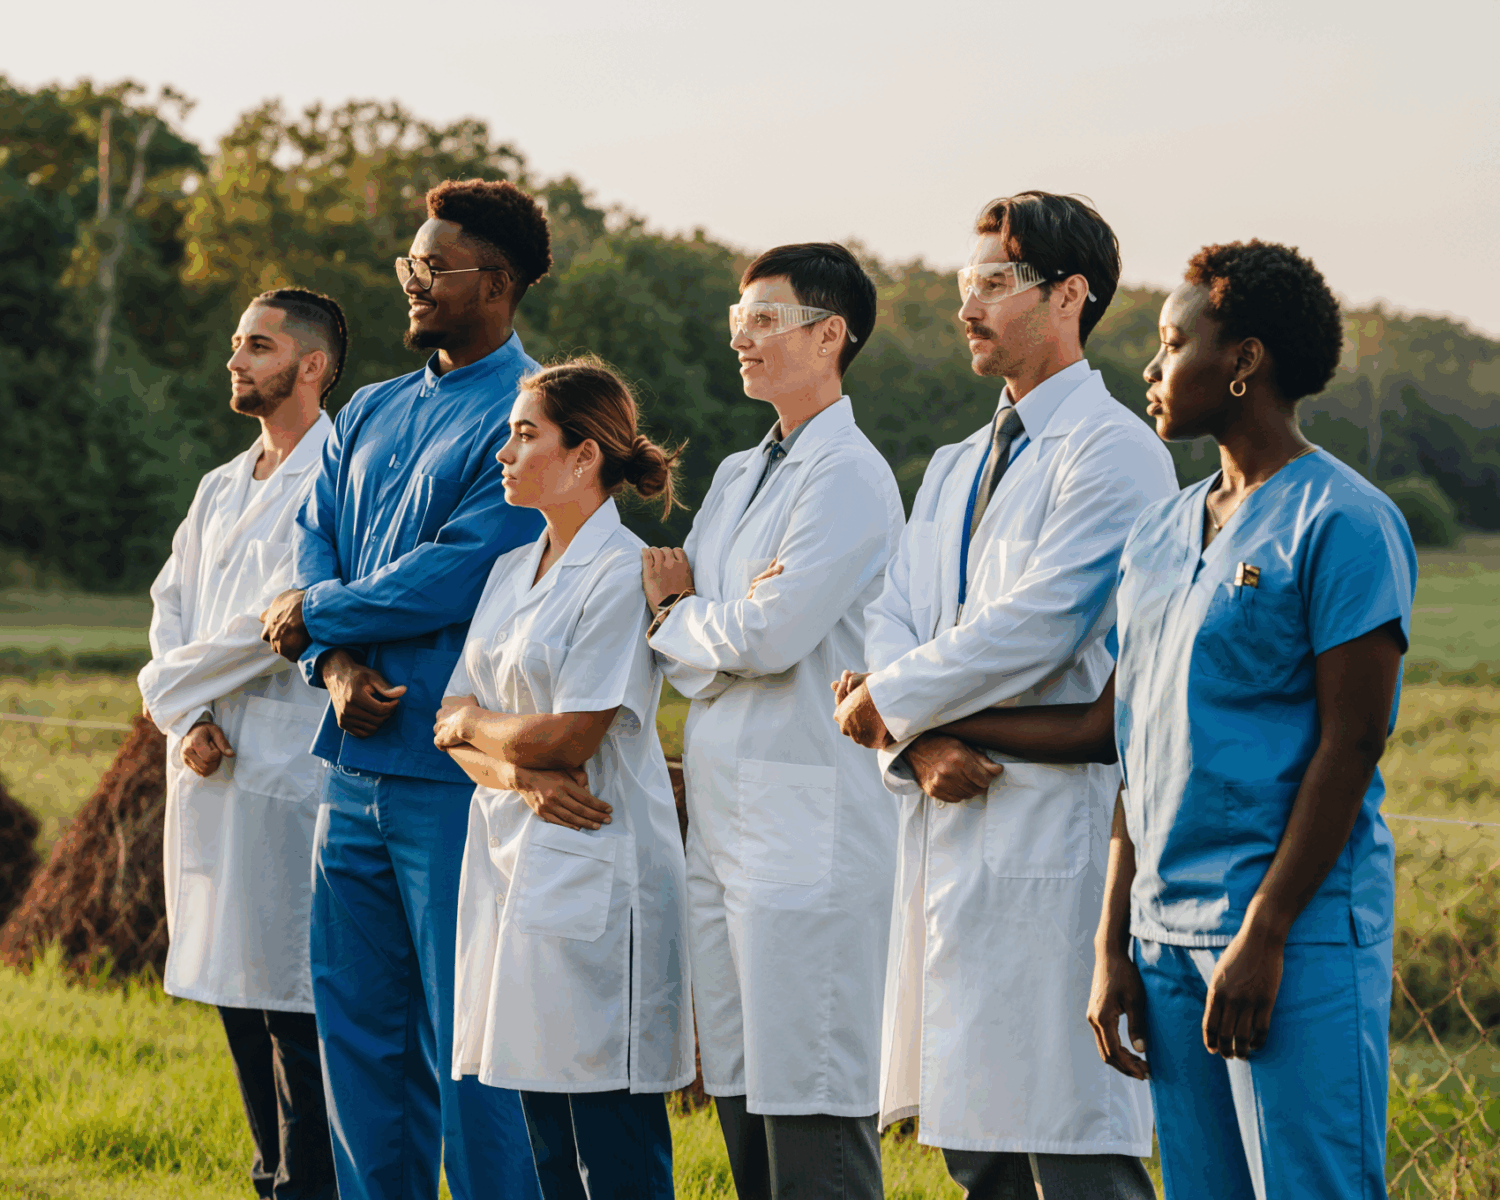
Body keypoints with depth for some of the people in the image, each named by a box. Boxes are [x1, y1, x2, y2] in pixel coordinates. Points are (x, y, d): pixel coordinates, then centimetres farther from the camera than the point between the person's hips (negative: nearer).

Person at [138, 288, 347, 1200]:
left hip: (290, 778, -8)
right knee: (237, 995, 11)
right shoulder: (222, 489, 18)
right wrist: (188, 722, -4)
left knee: (297, 1009, -7)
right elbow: (171, 613, 14)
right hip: (211, 778, 8)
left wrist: (175, 682, -3)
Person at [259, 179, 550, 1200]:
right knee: (359, 1030, 12)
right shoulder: (369, 416, 17)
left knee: (465, 1041, -5)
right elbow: (316, 548, 11)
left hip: (455, 769, -8)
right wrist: (339, 663, -9)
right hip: (359, 762, 8)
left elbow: (457, 574, -17)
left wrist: (317, 613, -5)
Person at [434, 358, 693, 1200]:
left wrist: (476, 726, 3)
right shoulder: (514, 569, 15)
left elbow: (571, 737, -15)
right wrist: (520, 774, -11)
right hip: (513, 859, 8)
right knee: (544, 1130, 9)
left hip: (594, 868, -8)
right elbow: (457, 720, 11)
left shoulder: (623, 572, -11)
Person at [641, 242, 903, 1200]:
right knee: (742, 1097, 11)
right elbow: (688, 650, 17)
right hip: (722, 822, 9)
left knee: (813, 1120, -8)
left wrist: (676, 613, 2)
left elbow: (767, 637, -17)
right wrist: (688, 605, -5)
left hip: (808, 824, -9)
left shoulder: (850, 476, -9)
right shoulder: (738, 476, 18)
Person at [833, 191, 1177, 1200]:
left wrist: (890, 699, -6)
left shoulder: (1114, 452, -7)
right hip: (953, 822, 9)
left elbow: (1040, 622, -17)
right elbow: (895, 618, 12)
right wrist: (921, 740, -8)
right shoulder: (956, 468, 21)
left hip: (1057, 829, -9)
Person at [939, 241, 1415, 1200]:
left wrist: (1263, 935, -16)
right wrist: (1114, 946, 12)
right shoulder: (1161, 533, 16)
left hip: (1300, 937, -7)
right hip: (1166, 936, 7)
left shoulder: (1342, 520, -7)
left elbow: (1352, 743, -12)